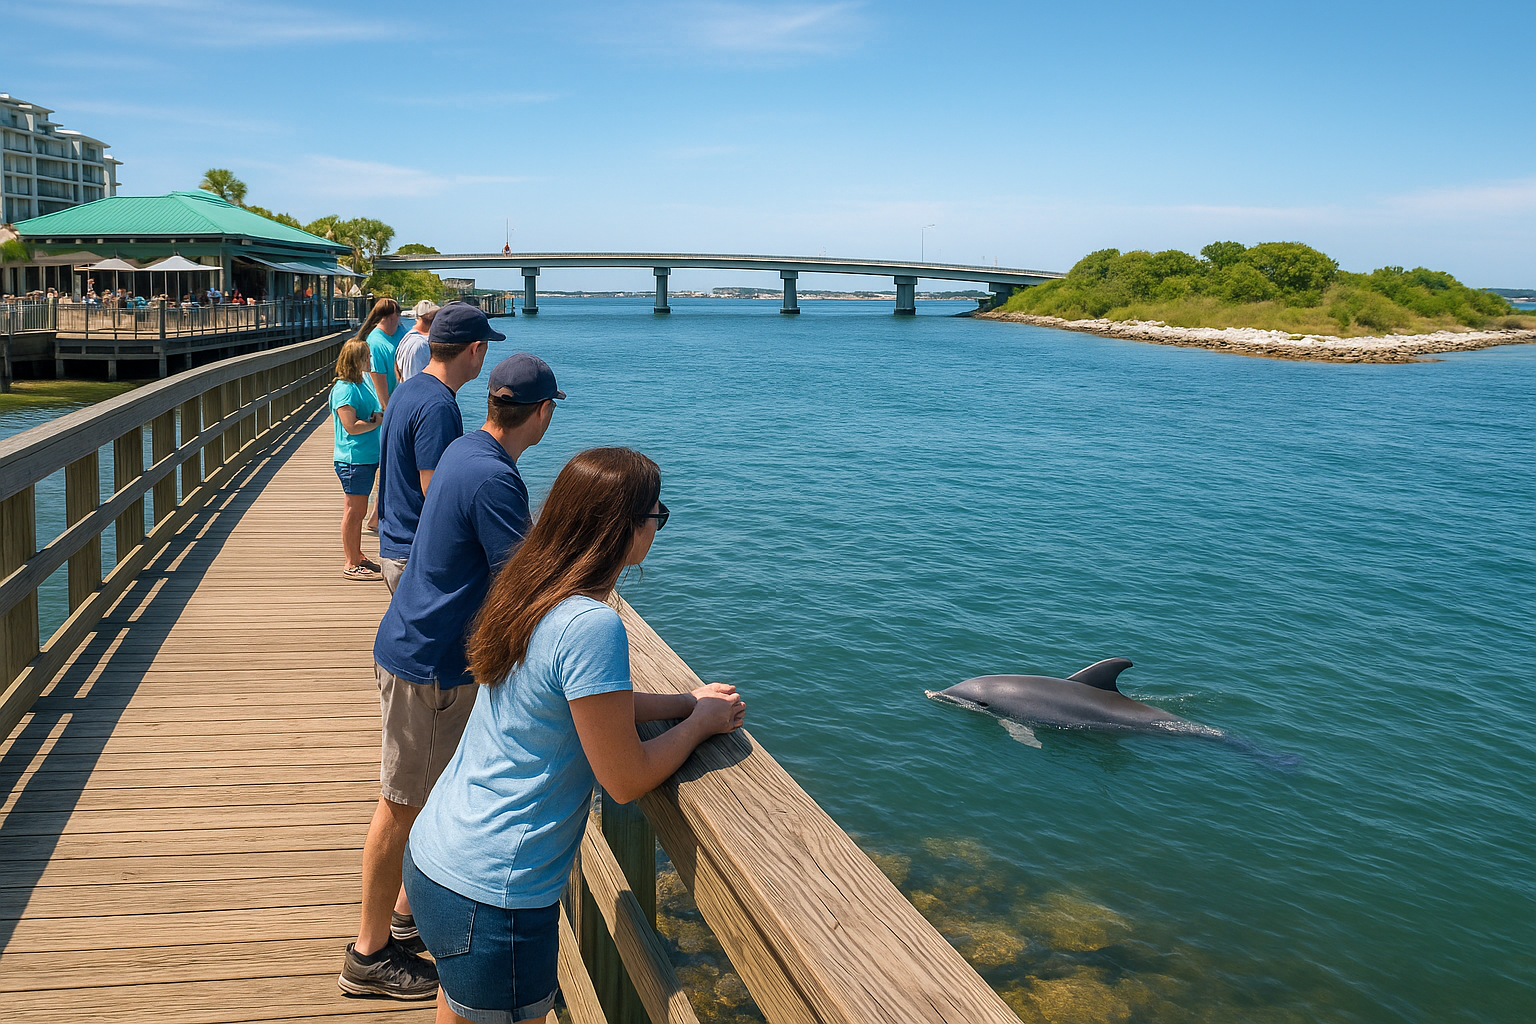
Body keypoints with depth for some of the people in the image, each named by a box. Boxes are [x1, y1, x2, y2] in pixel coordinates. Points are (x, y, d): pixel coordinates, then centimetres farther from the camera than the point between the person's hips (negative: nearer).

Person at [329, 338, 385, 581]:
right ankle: (351, 565, 5)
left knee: (358, 511, 18)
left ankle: (358, 557, 29)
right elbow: (352, 426, -22)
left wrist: (379, 416, 5)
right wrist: (377, 422, -10)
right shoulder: (344, 389, -16)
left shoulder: (361, 384, 14)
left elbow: (371, 414, 27)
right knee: (354, 511, -2)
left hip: (367, 458, 10)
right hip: (354, 459, -10)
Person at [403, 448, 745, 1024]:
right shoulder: (592, 626, -25)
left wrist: (683, 701, 15)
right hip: (490, 900, -9)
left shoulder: (530, 594, 2)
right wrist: (700, 722, -1)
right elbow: (626, 780, -17)